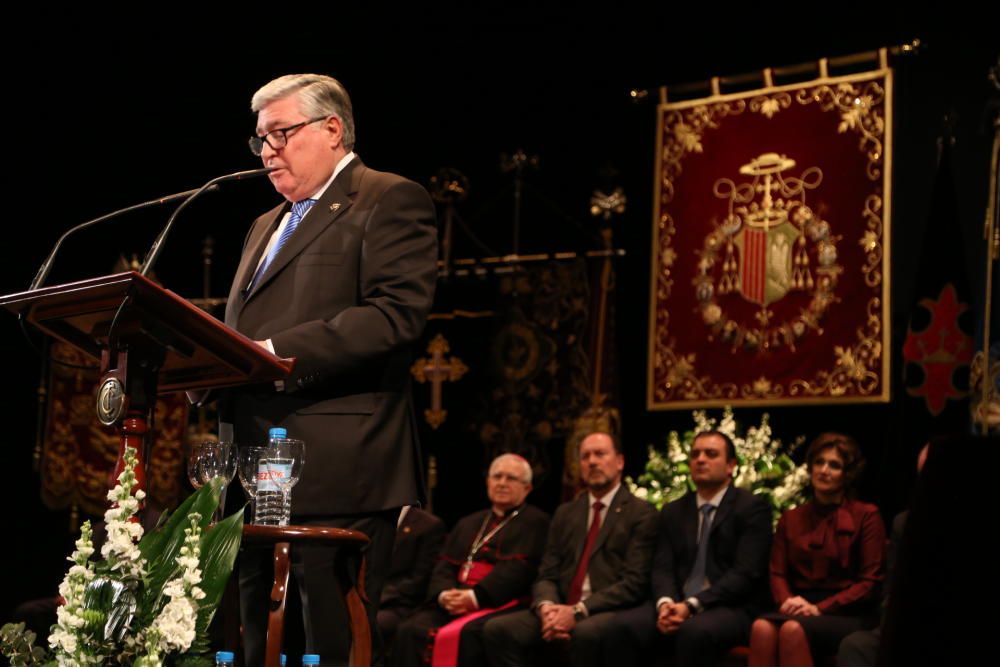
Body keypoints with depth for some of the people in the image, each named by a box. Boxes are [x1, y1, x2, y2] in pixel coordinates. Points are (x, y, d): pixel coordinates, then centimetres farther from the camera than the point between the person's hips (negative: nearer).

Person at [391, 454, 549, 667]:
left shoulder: (535, 522, 9)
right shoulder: (468, 524, 28)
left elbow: (518, 569, -7)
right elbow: (444, 567, 18)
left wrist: (475, 597, -17)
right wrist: (444, 594, -6)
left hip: (500, 605, -6)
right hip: (454, 602, 6)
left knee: (460, 636, -36)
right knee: (410, 631, -23)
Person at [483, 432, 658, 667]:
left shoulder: (642, 513, 3)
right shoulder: (565, 513, 21)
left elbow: (634, 582, -8)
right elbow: (547, 574, 14)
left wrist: (578, 611, -18)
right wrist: (546, 606, -10)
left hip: (610, 611, -5)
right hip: (561, 609, 5)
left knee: (586, 632, -39)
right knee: (497, 629, -20)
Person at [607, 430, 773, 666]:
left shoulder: (753, 508, 2)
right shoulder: (673, 512, 19)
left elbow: (745, 573, -10)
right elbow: (663, 568, 9)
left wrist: (692, 606, -20)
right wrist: (665, 603, -16)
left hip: (732, 609, -4)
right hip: (678, 606, 5)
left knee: (695, 630, -39)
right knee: (624, 625, -26)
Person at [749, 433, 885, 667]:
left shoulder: (866, 516, 5)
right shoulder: (791, 518, 19)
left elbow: (871, 581, -1)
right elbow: (778, 573, 14)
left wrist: (819, 608, -12)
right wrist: (788, 601, -10)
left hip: (848, 616, -3)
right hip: (800, 611, 3)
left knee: (794, 629, -37)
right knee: (762, 627, -34)